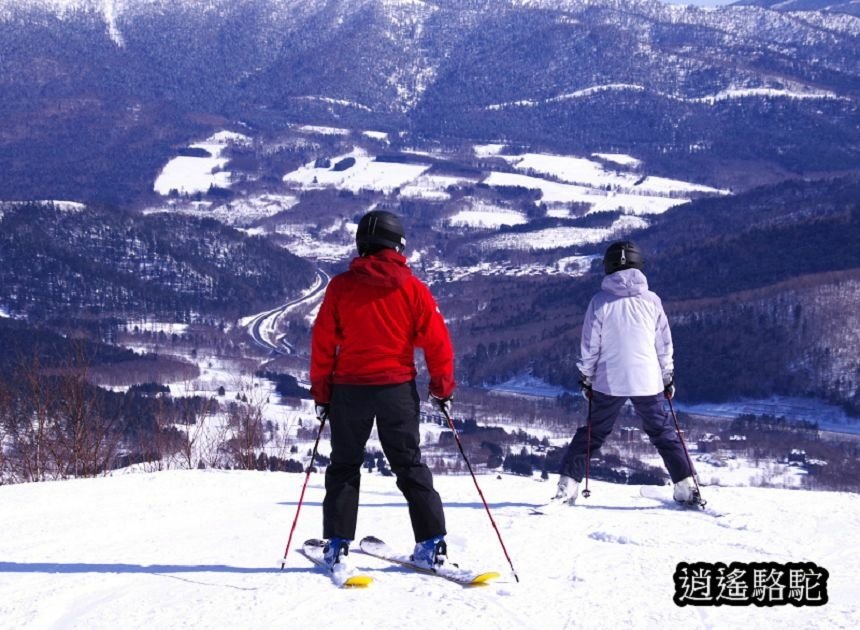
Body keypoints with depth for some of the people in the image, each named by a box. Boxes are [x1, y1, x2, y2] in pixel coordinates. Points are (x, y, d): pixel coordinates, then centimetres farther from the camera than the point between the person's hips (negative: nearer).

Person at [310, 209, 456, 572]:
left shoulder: (341, 287, -1)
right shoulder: (412, 288, -1)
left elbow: (322, 342, 0)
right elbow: (436, 340, -2)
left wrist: (321, 392, 8)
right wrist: (442, 387, 8)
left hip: (349, 389, 0)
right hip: (398, 388, 0)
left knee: (344, 467, 12)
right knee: (410, 466, 9)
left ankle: (338, 546, 6)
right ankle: (431, 544, 4)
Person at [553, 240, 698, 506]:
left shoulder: (600, 302, -5)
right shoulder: (651, 300, -1)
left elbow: (589, 346, -2)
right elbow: (665, 344, 7)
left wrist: (586, 379, 9)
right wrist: (668, 377, 18)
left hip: (609, 382, -1)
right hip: (648, 381, 1)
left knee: (592, 433, 10)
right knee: (663, 433, 13)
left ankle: (567, 486, 4)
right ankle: (686, 487, 9)